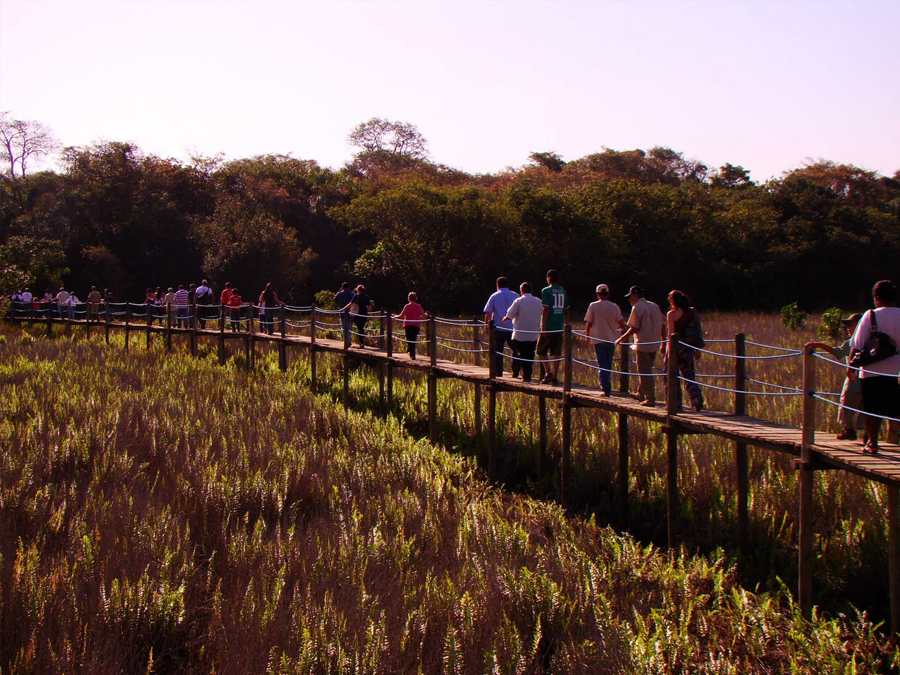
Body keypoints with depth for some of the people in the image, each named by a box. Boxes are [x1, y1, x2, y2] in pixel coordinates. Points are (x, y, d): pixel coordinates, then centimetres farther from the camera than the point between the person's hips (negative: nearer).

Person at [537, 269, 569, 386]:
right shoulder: (563, 291, 10)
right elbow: (566, 310, 12)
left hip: (549, 326, -5)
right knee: (556, 352, 8)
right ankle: (555, 377, 7)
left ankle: (548, 372, -8)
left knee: (541, 350, 5)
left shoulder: (546, 291, -7)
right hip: (559, 327, 5)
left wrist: (543, 327, -12)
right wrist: (566, 324, 19)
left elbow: (545, 309, -12)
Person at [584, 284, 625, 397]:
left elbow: (589, 323, -4)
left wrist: (587, 335, 13)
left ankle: (606, 390, -9)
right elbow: (621, 323, 1)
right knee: (609, 365, 15)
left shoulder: (593, 306, -5)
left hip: (598, 339, -2)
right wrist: (623, 330, 23)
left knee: (602, 366, 0)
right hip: (612, 339, 2)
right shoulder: (614, 306, 0)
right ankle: (608, 388, 21)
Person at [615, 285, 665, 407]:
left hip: (643, 344, -8)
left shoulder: (637, 308, -10)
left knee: (644, 372, -2)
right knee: (647, 370, 20)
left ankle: (650, 399, -4)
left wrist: (621, 339, -3)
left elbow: (634, 328, -13)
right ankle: (641, 394, 32)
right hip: (654, 344, 8)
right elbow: (663, 325, 12)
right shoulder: (654, 306, 12)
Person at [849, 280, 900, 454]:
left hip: (873, 371, -2)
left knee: (872, 410, 7)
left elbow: (857, 344, -6)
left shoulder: (871, 315, -6)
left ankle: (872, 443, 11)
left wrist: (851, 365, 2)